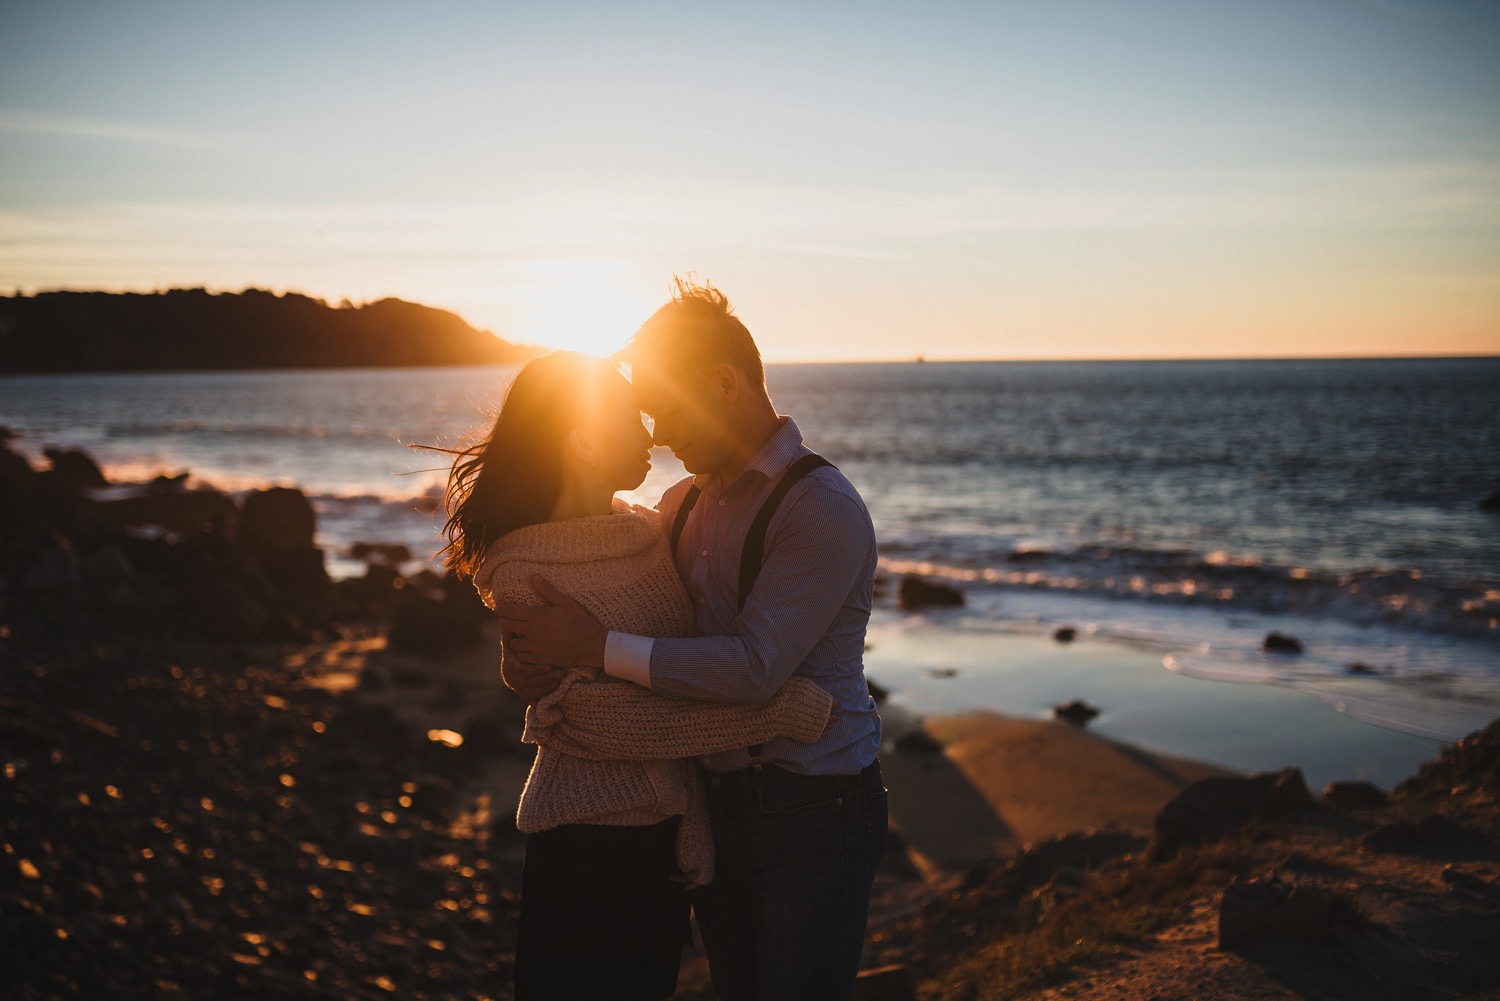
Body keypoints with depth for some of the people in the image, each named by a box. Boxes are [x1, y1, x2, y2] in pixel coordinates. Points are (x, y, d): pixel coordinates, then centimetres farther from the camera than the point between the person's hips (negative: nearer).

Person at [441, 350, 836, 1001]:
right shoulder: (519, 571, -12)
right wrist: (784, 710, -21)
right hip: (586, 839, -6)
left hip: (670, 830, 6)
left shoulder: (651, 533, 7)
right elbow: (596, 716, -19)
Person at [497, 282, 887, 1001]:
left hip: (815, 812, -7)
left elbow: (755, 669, -25)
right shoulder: (682, 504, 9)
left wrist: (599, 648, -24)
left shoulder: (823, 509, -17)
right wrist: (533, 660, -8)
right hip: (718, 801, 7)